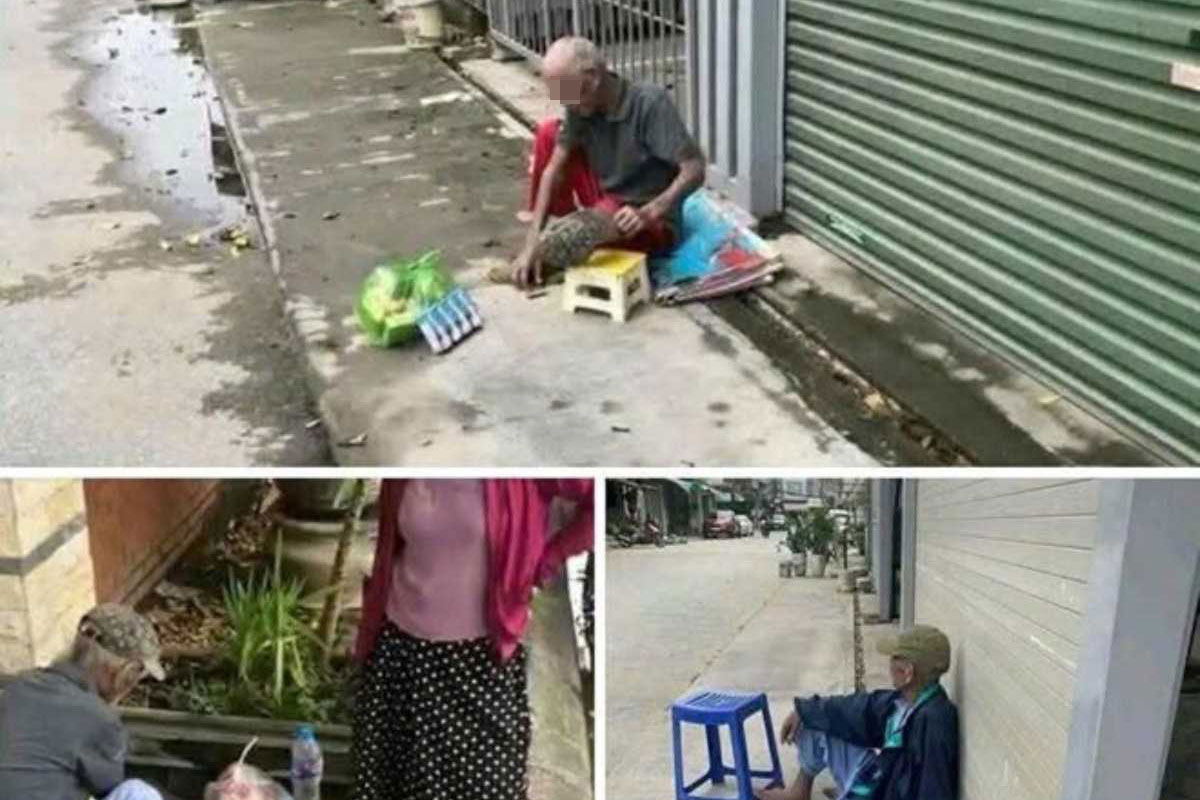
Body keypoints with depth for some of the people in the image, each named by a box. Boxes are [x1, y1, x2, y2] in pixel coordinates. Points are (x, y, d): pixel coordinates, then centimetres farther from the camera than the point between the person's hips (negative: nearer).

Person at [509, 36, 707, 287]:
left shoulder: (650, 103, -25)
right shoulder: (581, 105, -8)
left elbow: (694, 171, -26)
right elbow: (554, 169, -8)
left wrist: (648, 213, -39)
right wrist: (532, 242, -16)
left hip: (653, 223, -6)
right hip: (606, 203, 6)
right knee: (548, 132, -4)